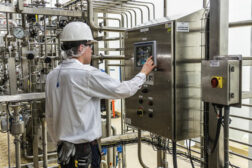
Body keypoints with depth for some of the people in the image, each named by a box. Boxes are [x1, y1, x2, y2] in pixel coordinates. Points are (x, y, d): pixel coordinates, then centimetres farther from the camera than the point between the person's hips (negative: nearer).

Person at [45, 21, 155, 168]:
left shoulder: (52, 76, 3)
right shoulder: (88, 75, -19)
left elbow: (50, 115, 10)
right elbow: (124, 90, -13)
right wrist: (143, 73, 4)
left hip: (63, 148, 8)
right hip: (84, 148, -7)